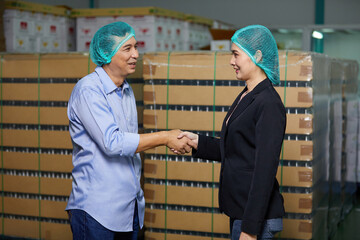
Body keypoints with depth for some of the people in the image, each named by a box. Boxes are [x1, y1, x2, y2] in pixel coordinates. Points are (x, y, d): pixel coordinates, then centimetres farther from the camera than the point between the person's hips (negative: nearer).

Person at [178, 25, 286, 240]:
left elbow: (265, 170, -21)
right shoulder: (245, 97, 12)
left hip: (256, 216, -9)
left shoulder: (269, 104, -17)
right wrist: (197, 142, 6)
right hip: (239, 211, 9)